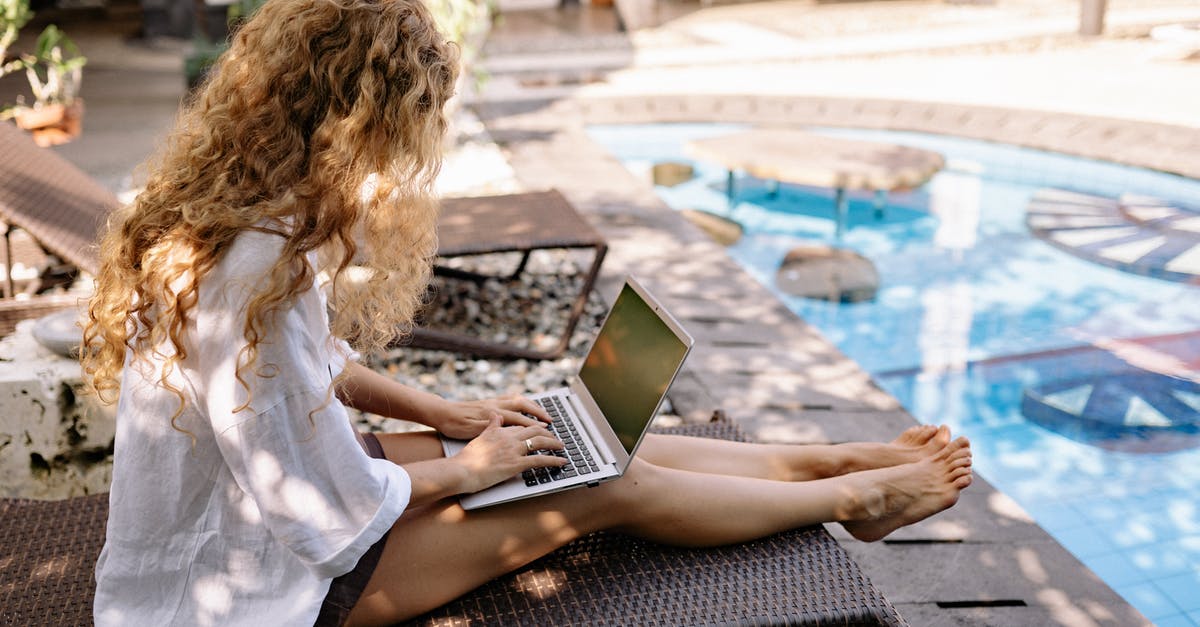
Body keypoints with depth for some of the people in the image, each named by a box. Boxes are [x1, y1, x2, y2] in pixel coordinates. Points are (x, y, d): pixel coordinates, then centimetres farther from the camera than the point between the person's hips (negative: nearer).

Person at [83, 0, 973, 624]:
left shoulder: (223, 215, -3)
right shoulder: (261, 275, -34)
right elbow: (338, 509, -27)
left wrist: (445, 414, 8)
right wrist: (465, 467, -9)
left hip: (260, 501, 8)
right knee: (612, 490, -4)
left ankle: (841, 458, 19)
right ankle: (856, 495, 17)